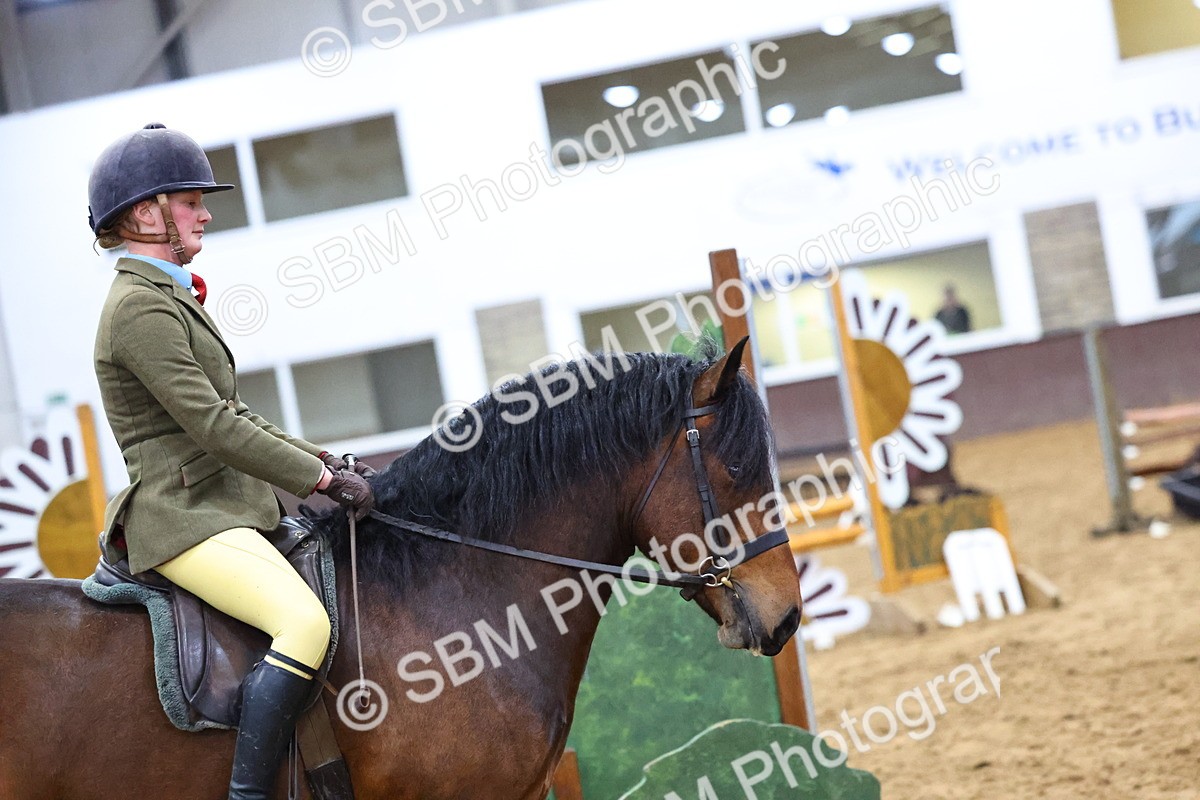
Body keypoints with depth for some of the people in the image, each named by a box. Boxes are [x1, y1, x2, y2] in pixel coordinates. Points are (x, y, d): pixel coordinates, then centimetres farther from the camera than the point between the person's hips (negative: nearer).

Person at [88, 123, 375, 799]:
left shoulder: (170, 298, 18)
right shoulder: (141, 309, -15)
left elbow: (232, 416, 22)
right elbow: (214, 426, -20)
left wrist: (322, 460, 11)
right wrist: (323, 479, -16)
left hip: (233, 505, 11)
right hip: (186, 519, -11)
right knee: (307, 624, -30)